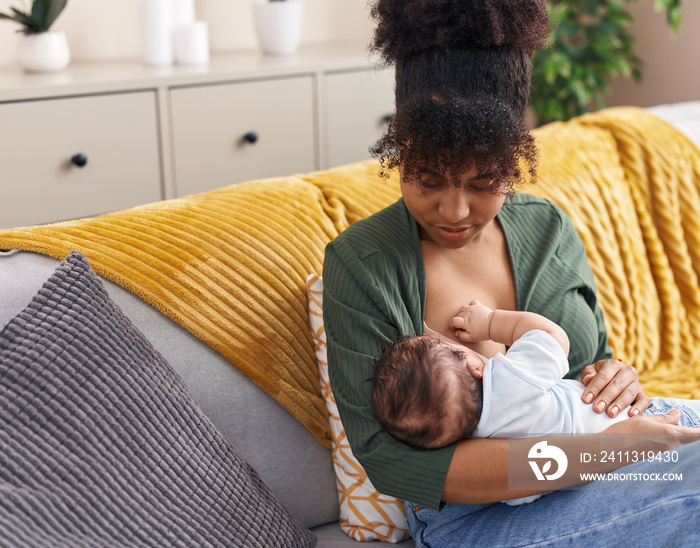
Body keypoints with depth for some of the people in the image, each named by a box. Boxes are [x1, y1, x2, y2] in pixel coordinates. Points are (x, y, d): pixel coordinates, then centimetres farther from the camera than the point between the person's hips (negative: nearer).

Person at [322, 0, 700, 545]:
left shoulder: (549, 228, 5)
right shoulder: (359, 264, -10)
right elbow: (385, 459, -17)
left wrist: (618, 378, -7)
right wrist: (592, 452, -25)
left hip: (590, 481, 7)